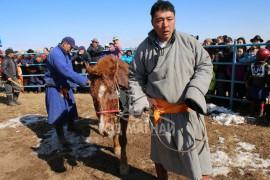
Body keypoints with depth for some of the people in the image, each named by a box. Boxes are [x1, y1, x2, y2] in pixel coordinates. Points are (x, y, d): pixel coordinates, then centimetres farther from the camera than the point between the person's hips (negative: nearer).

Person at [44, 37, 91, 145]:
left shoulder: (66, 54, 6)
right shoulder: (56, 54, -24)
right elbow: (66, 72, -36)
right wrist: (84, 80, -38)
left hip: (65, 86, 9)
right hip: (55, 88, -9)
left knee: (70, 107, 20)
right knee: (59, 113, -2)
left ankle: (71, 126, 42)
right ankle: (61, 137, 12)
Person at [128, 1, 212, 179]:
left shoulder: (189, 42, -8)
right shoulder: (144, 48, -4)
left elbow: (205, 66, -1)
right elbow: (135, 77, 4)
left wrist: (195, 92, -15)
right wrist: (140, 101, -8)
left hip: (188, 112, -1)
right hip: (159, 112, 2)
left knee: (197, 154, 9)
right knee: (160, 155, 23)